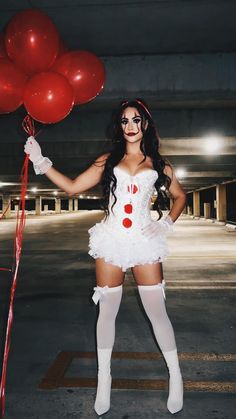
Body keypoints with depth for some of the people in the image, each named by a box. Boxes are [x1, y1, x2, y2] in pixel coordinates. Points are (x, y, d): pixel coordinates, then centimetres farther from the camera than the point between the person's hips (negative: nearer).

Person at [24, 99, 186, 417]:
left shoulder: (158, 163, 7)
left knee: (157, 310, 2)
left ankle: (175, 375, 23)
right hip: (111, 241, 1)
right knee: (107, 310, 8)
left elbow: (179, 196, 18)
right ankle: (104, 379, 26)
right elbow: (72, 187, 3)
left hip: (144, 242, -1)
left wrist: (167, 223, 2)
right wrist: (41, 162, -4)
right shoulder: (108, 160, 8)